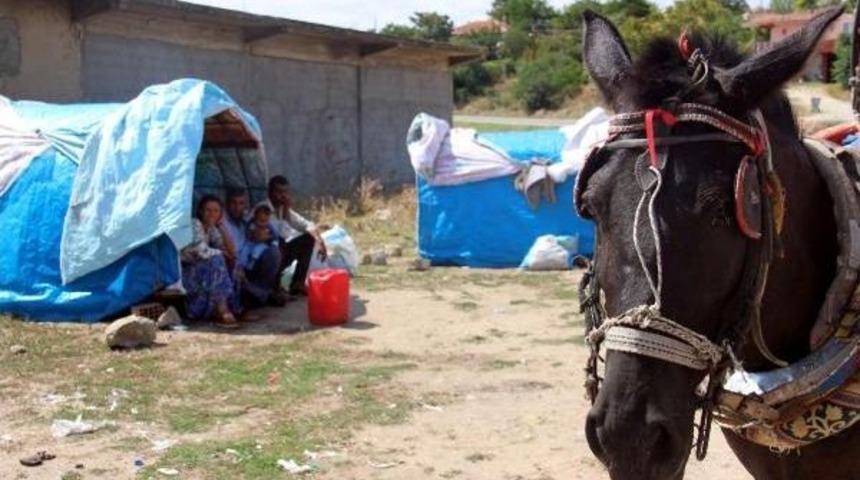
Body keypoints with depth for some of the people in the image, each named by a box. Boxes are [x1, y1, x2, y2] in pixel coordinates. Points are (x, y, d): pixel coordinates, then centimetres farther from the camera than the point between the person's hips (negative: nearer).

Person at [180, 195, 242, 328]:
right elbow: (203, 251, -27)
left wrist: (221, 225, -1)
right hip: (184, 271, -9)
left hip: (201, 271, 9)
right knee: (217, 260, -28)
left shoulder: (212, 228, 10)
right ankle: (222, 311, -32)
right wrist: (223, 253, -10)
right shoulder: (194, 225, -15)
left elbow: (231, 250, 3)